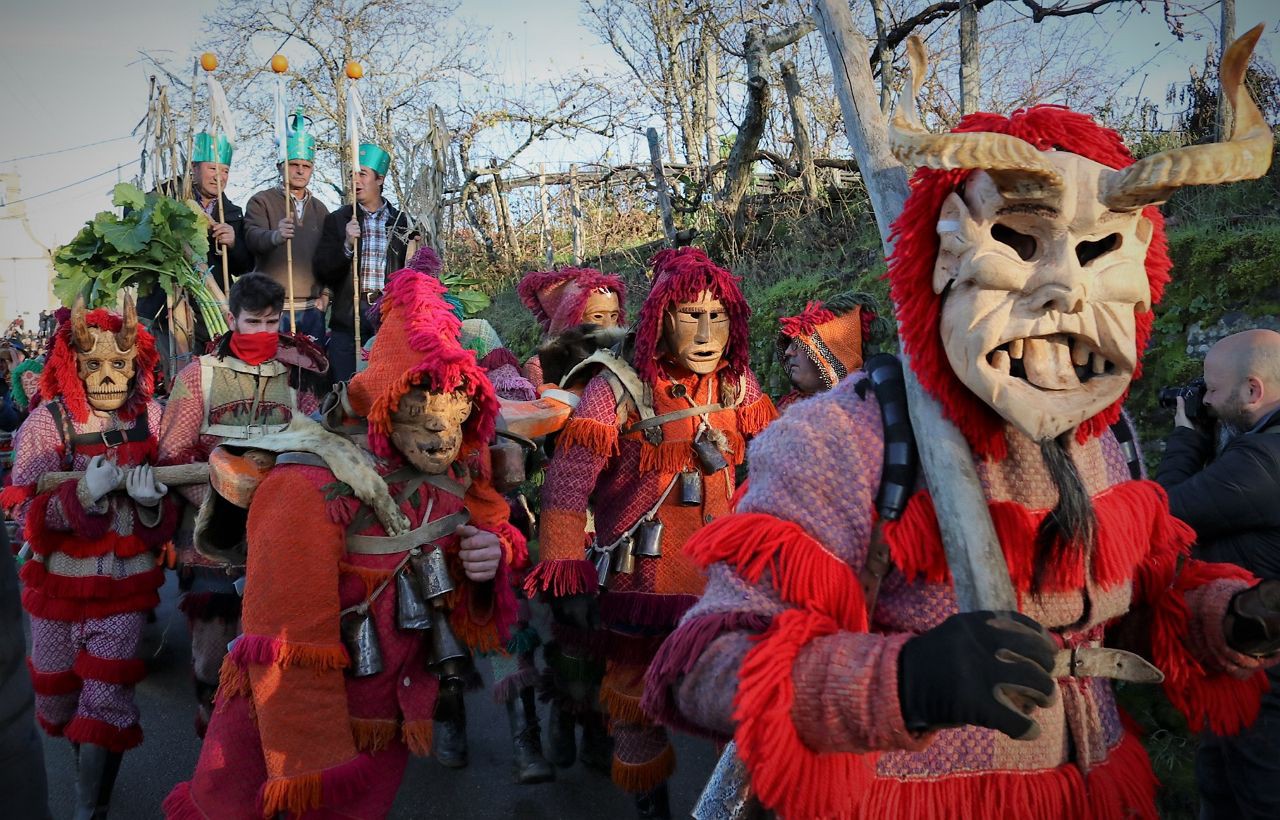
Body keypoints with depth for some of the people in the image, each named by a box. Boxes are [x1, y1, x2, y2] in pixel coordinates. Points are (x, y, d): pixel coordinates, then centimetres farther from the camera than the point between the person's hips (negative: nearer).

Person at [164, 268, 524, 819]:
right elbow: (290, 644, -24)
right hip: (283, 729, -5)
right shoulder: (312, 486, -24)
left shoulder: (456, 473, -4)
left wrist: (491, 555, -15)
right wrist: (308, 769, -19)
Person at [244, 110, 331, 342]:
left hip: (312, 307, 4)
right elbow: (252, 236, -15)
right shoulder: (261, 201, 4)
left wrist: (326, 294, 7)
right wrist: (275, 236, -37)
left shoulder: (320, 209, 18)